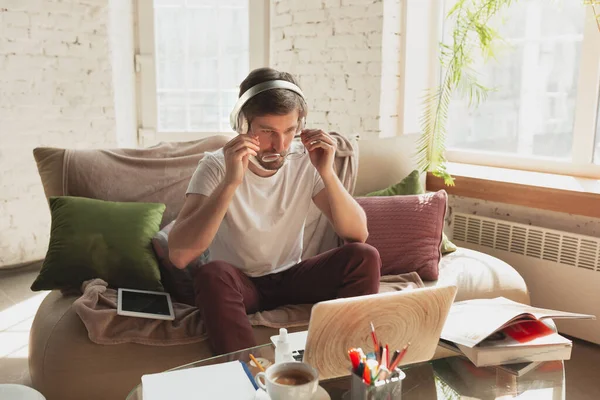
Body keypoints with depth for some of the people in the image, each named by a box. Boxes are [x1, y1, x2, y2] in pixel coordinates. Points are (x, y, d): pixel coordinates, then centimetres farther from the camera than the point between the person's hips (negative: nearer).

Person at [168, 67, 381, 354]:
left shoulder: (306, 162, -10)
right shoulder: (216, 166, -18)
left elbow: (358, 235, -15)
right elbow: (179, 255, -31)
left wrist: (327, 173, -29)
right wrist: (230, 182, -40)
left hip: (291, 277, 3)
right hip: (239, 282, -2)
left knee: (364, 257, -20)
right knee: (212, 274, -36)